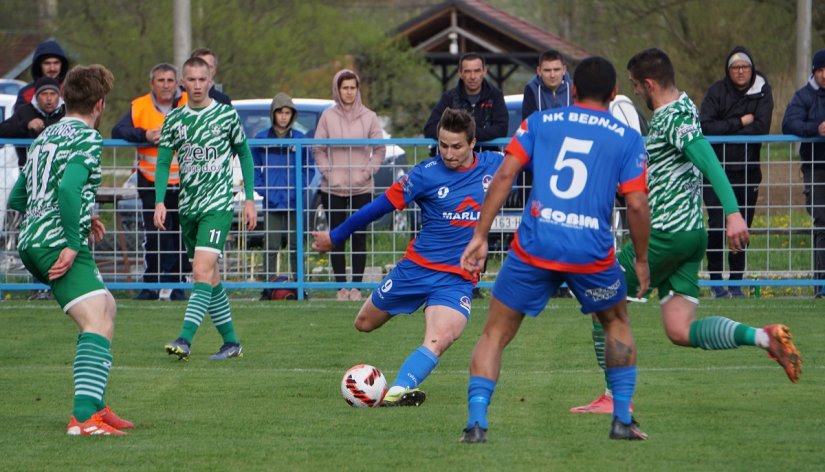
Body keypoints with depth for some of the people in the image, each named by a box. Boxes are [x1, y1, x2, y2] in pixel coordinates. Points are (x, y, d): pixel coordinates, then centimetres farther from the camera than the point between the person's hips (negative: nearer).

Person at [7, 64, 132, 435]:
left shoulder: (44, 137, 22)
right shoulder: (86, 138, -6)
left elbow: (17, 199, 28)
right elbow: (68, 187, -24)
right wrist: (73, 244, -22)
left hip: (31, 242, 10)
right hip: (57, 243, -10)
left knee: (106, 308, 25)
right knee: (99, 325, -19)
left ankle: (95, 405, 24)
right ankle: (84, 416, -36)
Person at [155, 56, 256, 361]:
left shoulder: (227, 115, 0)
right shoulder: (174, 119, 7)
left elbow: (244, 154, 9)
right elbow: (163, 162, 7)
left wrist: (250, 199, 6)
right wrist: (160, 201, -6)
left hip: (218, 205, -4)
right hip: (188, 208, 4)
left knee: (202, 272, -19)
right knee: (210, 278, 10)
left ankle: (185, 340, -28)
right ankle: (231, 341, 21)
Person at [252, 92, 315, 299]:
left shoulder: (299, 139, 4)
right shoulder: (262, 139, 3)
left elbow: (309, 168, 9)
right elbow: (253, 168, 8)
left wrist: (301, 188, -3)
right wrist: (262, 189, -4)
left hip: (294, 203, 1)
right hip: (272, 203, -1)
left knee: (295, 245, 4)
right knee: (272, 246, -3)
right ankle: (268, 286, -1)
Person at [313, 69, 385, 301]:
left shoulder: (369, 117, 4)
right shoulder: (328, 117, 4)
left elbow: (379, 150, 6)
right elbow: (318, 150, 6)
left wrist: (367, 173, -6)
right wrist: (328, 173, -7)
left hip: (361, 188, 0)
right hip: (333, 188, 0)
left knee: (359, 237, -1)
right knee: (337, 237, 1)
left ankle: (357, 286, 3)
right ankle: (341, 286, 5)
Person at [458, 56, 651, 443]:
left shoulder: (539, 122, 10)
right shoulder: (626, 138, 7)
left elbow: (505, 175, 1)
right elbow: (637, 205, 0)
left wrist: (480, 234, 2)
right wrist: (641, 260, 12)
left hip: (533, 248, 0)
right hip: (592, 251, 0)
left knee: (495, 333, 11)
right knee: (617, 323, 27)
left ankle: (476, 422, -5)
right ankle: (623, 419, 22)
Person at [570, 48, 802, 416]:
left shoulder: (674, 118, -15)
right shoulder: (681, 109, 16)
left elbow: (709, 161, -29)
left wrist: (732, 212, -40)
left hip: (668, 233, -10)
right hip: (690, 233, 10)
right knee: (680, 331, 5)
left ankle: (615, 396, 4)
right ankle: (763, 337, -9)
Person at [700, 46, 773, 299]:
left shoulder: (762, 92, 1)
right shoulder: (717, 91, -3)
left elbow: (761, 128, -11)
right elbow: (705, 126, -15)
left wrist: (725, 130, -12)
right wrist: (741, 122, -15)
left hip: (747, 171, 2)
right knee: (717, 225, -10)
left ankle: (736, 282, 12)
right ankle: (715, 281, 0)